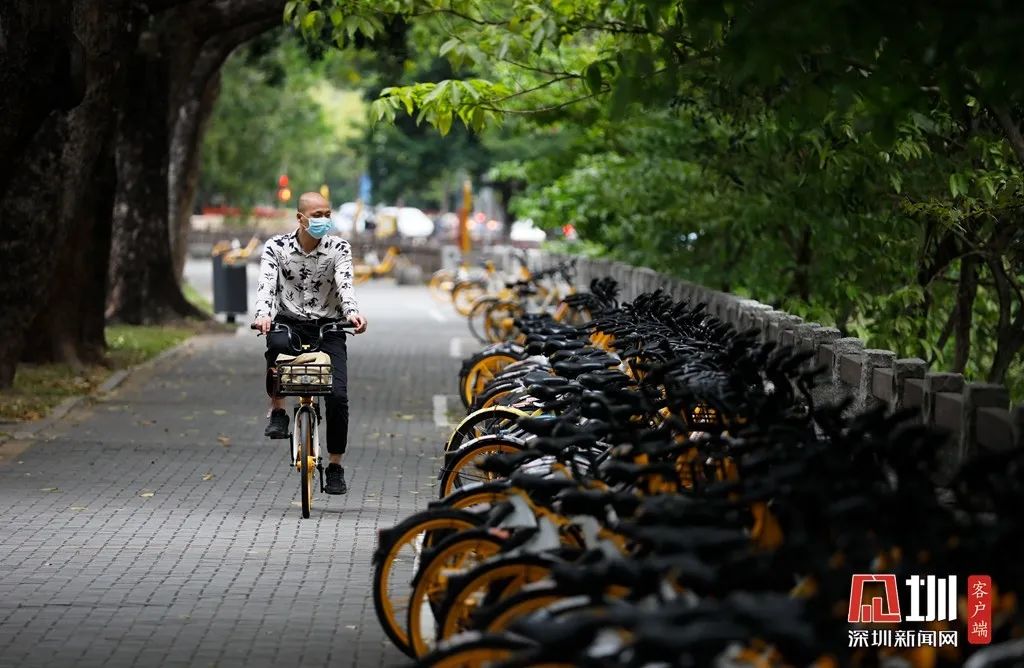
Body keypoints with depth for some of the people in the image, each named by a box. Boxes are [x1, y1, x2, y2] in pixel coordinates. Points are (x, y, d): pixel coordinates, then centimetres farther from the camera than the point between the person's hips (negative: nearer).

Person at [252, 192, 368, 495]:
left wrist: (353, 312, -39)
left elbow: (345, 284, -17)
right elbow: (266, 285, -18)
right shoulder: (276, 247, -4)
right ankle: (277, 411, -15)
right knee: (278, 345, -39)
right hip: (289, 322, -1)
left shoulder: (338, 248, -3)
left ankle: (335, 466, 4)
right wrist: (263, 315, -39)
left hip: (328, 326, 1)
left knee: (337, 395, -13)